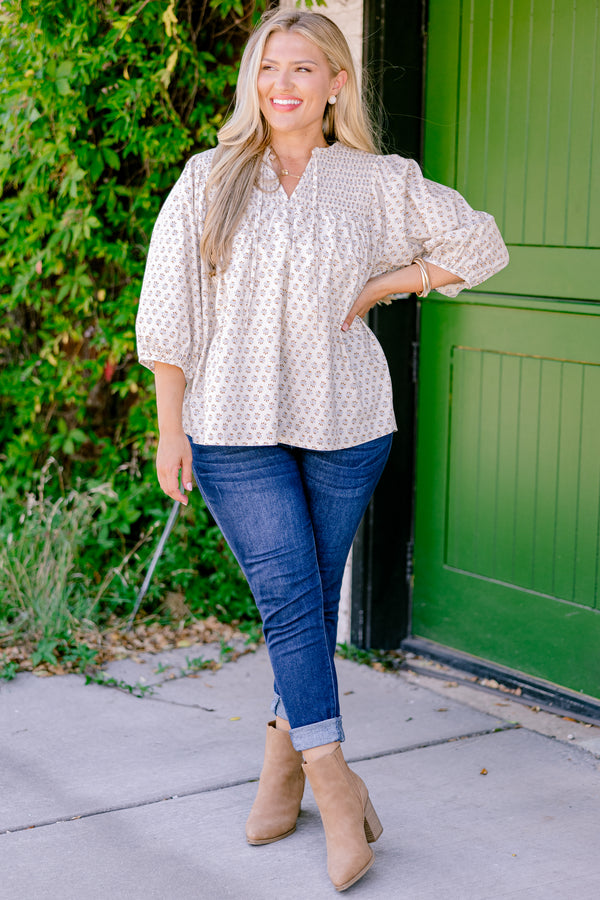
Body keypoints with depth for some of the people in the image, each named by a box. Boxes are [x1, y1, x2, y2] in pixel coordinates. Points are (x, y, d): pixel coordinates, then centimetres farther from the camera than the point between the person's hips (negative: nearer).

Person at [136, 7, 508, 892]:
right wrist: (170, 427, 0)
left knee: (315, 598, 7)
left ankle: (285, 755, 25)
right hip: (236, 427, -1)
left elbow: (479, 245, 11)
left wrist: (379, 288, 2)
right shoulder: (209, 180, 3)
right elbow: (168, 310, 4)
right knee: (288, 595, -9)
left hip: (346, 423, 1)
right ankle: (335, 781, -2)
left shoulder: (378, 182, 4)